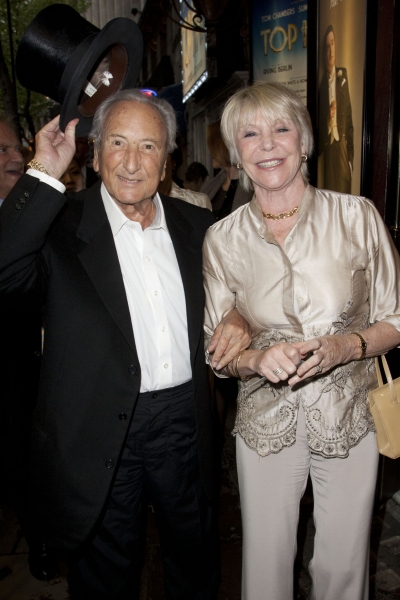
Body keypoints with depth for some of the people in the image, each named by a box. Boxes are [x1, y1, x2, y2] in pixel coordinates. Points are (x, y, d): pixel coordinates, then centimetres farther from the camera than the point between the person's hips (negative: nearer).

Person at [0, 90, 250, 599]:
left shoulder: (195, 224, 4)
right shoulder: (61, 225, -8)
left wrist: (236, 317, -6)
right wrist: (43, 176, -23)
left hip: (184, 421, 4)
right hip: (99, 433, -3)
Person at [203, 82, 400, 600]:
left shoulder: (357, 216, -7)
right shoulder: (222, 238, -4)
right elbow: (214, 348, 2)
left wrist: (346, 345, -19)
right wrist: (257, 359, -19)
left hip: (349, 419, 0)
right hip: (265, 423, 1)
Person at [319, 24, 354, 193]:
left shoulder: (343, 75, 6)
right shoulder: (321, 82, 4)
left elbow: (349, 115, 5)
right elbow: (319, 121, 5)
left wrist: (351, 153, 1)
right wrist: (327, 119, -18)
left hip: (342, 146, 1)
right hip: (327, 147, 0)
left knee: (344, 190, 3)